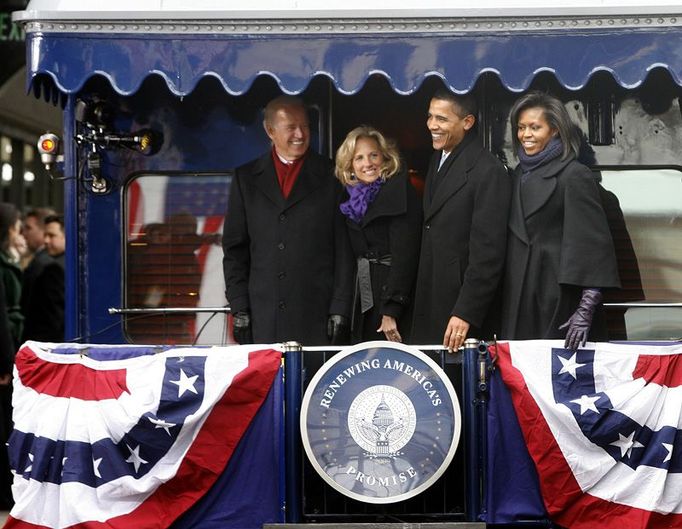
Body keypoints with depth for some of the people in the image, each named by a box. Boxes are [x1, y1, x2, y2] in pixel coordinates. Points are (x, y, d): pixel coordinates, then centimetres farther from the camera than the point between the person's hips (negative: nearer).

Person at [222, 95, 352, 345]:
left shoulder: (330, 177, 6)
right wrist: (239, 308, 3)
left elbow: (344, 249, 3)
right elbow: (234, 248, 11)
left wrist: (340, 309, -3)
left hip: (318, 315, -1)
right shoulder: (246, 178, 11)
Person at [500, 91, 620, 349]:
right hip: (519, 302, 6)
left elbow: (593, 243, -13)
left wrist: (586, 310, -20)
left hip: (559, 305, -6)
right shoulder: (521, 174, 13)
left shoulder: (574, 175, -8)